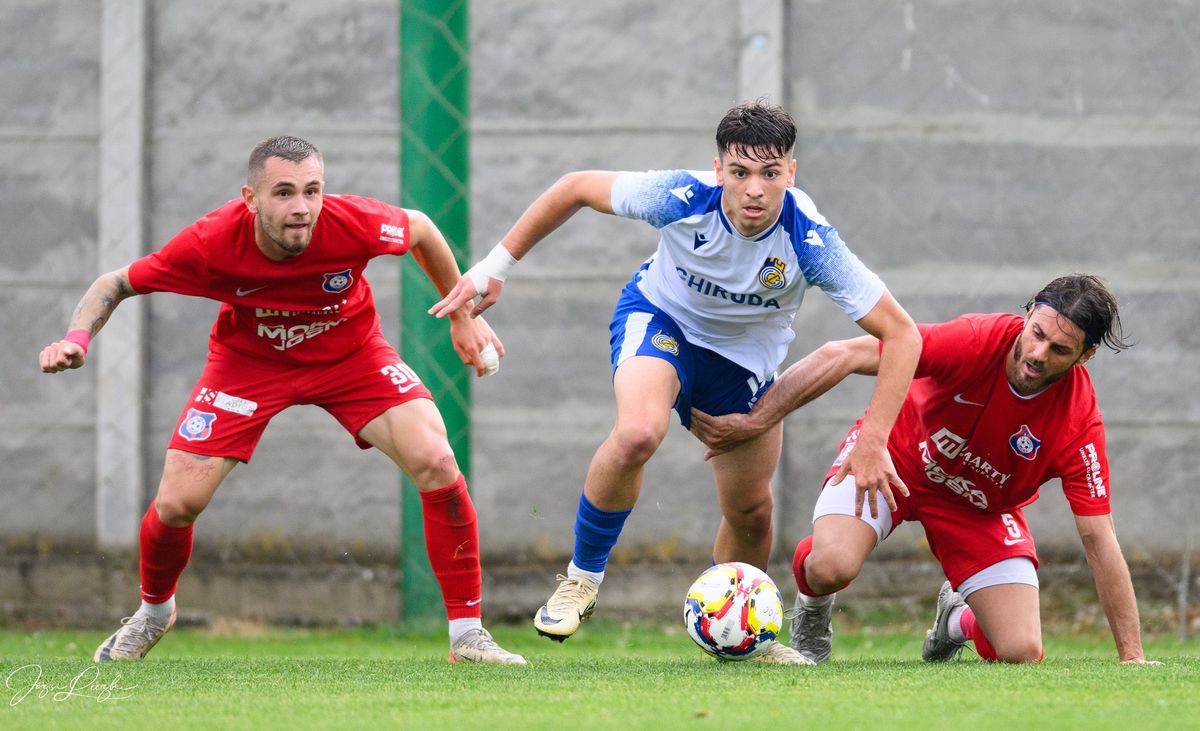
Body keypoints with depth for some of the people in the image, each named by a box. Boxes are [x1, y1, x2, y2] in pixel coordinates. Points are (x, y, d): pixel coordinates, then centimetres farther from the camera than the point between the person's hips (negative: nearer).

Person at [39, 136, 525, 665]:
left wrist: (463, 317, 3)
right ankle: (153, 612, 27)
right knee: (177, 503, -10)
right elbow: (116, 283, -15)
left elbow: (420, 229, -7)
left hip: (351, 353, 0)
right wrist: (78, 337, -34)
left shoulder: (353, 224, -32)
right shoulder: (211, 244, -32)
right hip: (248, 359, 0)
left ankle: (467, 635, -6)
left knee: (435, 463, -20)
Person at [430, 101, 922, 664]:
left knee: (751, 512, 7)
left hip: (746, 354, 2)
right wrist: (494, 267, -11)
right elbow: (577, 187, -15)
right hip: (662, 316, -2)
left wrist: (872, 443, -35)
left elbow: (900, 334, -29)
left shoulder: (810, 242, -33)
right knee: (638, 433, -33)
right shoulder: (683, 198, -32)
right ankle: (582, 577, -11)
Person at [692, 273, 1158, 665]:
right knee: (831, 567, -32)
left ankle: (958, 619, 26)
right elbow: (840, 357, -32)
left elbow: (1098, 540, -22)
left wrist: (1132, 656, -23)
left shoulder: (1079, 422, -27)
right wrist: (752, 422, -34)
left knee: (1022, 654, -12)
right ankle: (812, 613, 8)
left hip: (981, 505, 2)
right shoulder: (976, 341, -33)